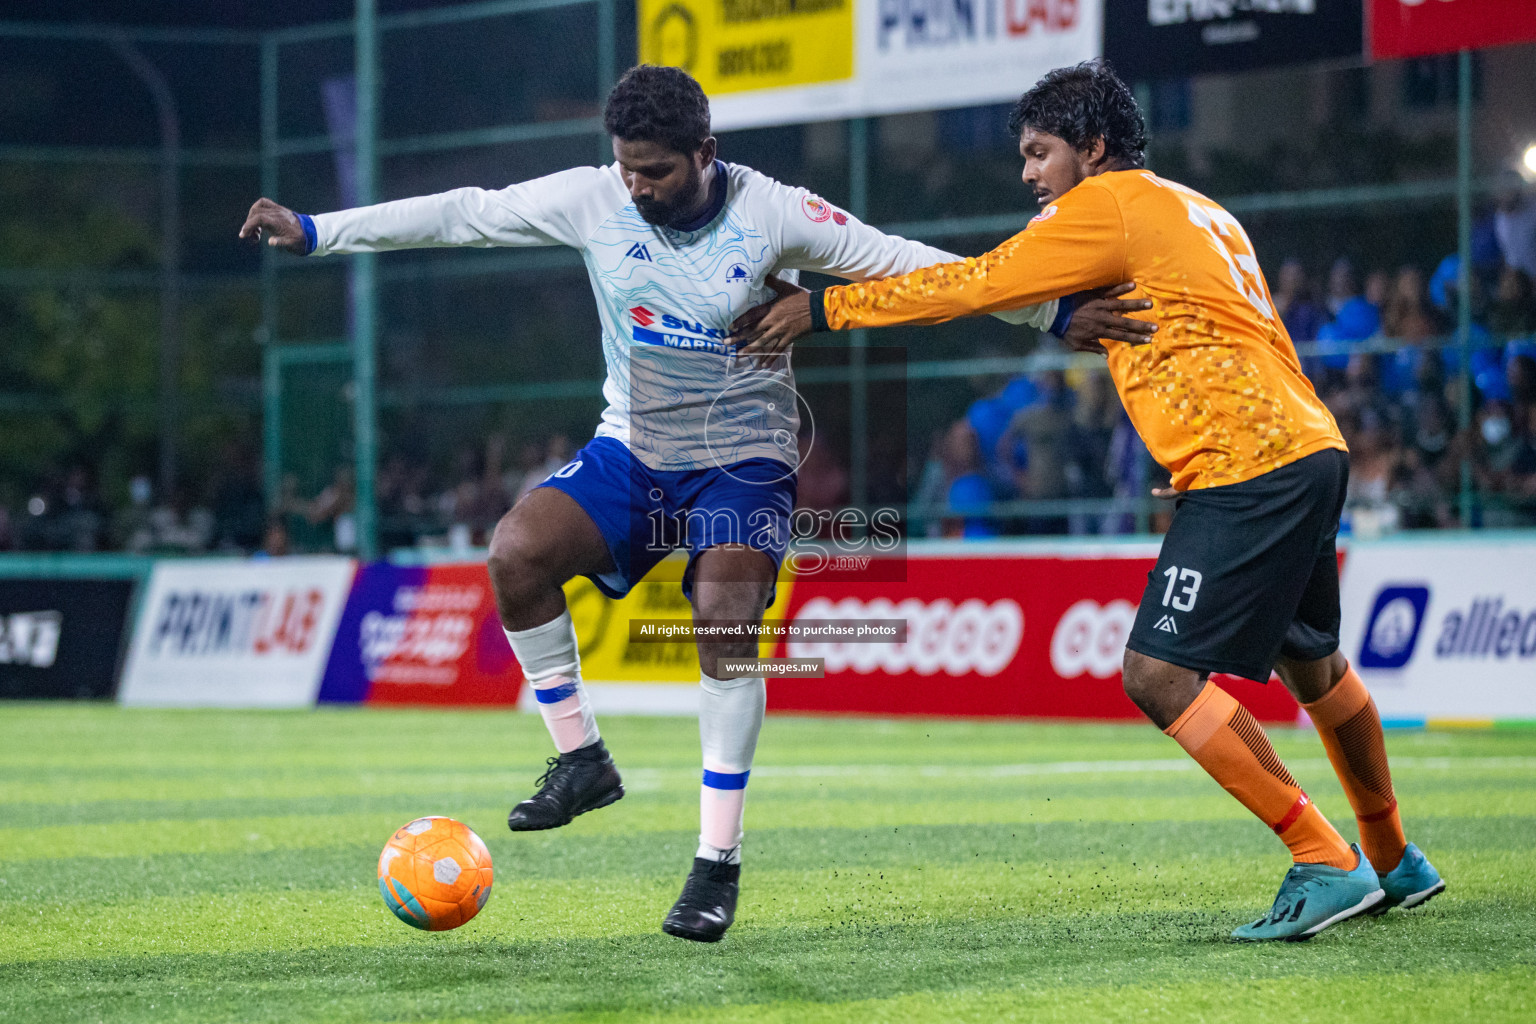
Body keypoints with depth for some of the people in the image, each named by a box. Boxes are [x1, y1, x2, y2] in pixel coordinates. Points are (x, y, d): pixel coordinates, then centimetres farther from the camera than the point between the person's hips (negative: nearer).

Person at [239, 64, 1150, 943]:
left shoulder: (774, 215, -16)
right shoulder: (592, 202, -9)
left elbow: (906, 264, -12)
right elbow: (459, 216, -4)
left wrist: (1056, 311, -15)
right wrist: (312, 231, -5)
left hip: (743, 458, -3)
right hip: (631, 450, 3)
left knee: (725, 621, -26)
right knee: (516, 552, -22)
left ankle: (720, 861, -16)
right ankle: (582, 760, -4)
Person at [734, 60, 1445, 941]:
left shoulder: (1110, 207, -5)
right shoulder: (1198, 212, 22)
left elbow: (971, 286, -8)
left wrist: (822, 308, -3)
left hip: (1246, 465, -10)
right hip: (1307, 446, 10)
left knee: (1160, 673, -12)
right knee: (1310, 662, 24)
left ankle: (1327, 864, -10)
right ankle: (1395, 863, 38)